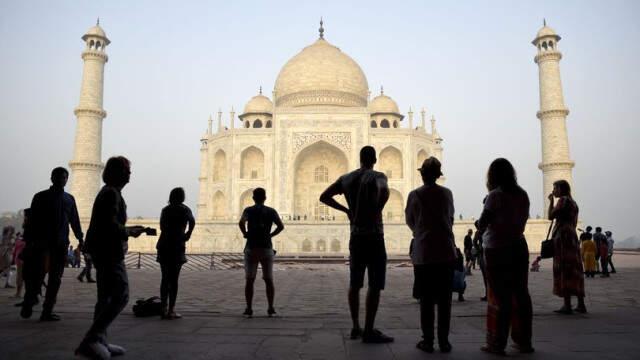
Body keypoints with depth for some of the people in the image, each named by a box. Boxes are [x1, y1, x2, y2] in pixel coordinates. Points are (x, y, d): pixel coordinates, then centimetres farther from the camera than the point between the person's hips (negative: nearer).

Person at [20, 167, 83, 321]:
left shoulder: (69, 199, 13)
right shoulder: (41, 197, 5)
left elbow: (74, 221, 15)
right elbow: (32, 220, 2)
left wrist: (80, 239, 9)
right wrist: (29, 241, -5)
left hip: (61, 244, 3)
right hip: (42, 242, -3)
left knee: (56, 278, 2)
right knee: (38, 274, -7)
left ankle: (47, 311, 7)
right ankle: (27, 305, 13)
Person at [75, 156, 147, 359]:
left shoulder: (108, 192, 17)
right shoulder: (112, 193, -14)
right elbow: (110, 224, -22)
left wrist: (128, 230, 17)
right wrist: (130, 232, -9)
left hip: (103, 251, 11)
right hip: (109, 251, -11)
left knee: (106, 297, 13)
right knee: (121, 296, -11)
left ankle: (99, 343, 18)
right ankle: (91, 340, -14)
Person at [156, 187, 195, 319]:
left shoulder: (165, 209, 12)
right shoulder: (184, 209, -1)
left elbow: (162, 227, 8)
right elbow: (192, 221, -18)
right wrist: (188, 234, -6)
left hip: (163, 246, 4)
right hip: (176, 246, -4)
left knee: (165, 279, 11)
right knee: (173, 279, -1)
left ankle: (163, 309, 11)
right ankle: (171, 310, -1)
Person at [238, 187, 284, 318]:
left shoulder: (248, 210, 2)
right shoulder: (271, 211, 5)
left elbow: (241, 222, -17)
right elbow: (281, 226, -8)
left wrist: (245, 234, -1)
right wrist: (271, 235, 3)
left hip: (251, 248, -1)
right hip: (266, 248, 1)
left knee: (249, 280, 5)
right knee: (269, 280, 9)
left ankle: (249, 309, 3)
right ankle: (271, 309, 7)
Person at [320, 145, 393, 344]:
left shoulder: (346, 178, 9)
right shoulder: (378, 176, -7)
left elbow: (324, 197, 11)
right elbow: (384, 190, -31)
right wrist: (377, 212, -17)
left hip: (355, 236, 6)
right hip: (374, 236, -6)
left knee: (355, 283, 14)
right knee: (375, 285, -1)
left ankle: (356, 327, 21)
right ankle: (369, 331, 0)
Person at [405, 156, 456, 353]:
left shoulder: (415, 195, -5)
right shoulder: (447, 193, 2)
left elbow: (410, 221, 8)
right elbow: (450, 219, 13)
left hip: (423, 253, -2)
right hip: (446, 252, 2)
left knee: (426, 299, 6)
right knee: (444, 299, 8)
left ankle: (428, 341, 9)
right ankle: (444, 341, 12)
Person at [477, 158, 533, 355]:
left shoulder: (495, 195, -13)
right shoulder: (522, 194, 5)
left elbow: (481, 225, -10)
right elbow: (522, 220, 14)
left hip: (497, 250, -6)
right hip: (518, 247, 6)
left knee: (500, 296, -1)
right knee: (521, 294, 11)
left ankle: (497, 343, 5)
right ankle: (523, 341, 19)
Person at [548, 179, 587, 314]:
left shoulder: (563, 200, -6)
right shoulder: (573, 202, 21)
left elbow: (551, 216, -12)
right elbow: (574, 223, 21)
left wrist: (551, 201, -2)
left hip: (562, 236, -9)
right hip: (572, 236, 9)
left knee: (563, 270, -9)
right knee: (574, 270, 9)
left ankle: (567, 305, -10)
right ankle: (581, 304, 11)